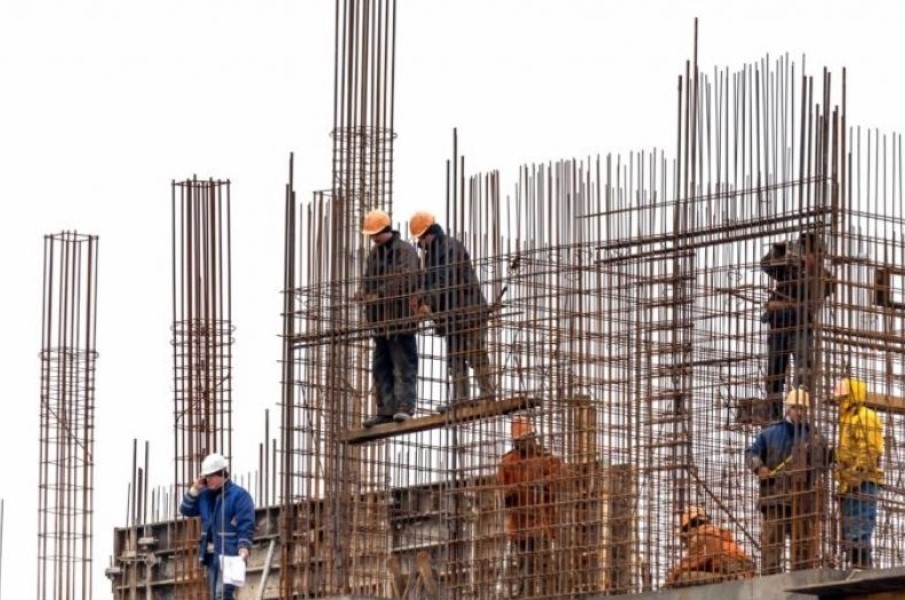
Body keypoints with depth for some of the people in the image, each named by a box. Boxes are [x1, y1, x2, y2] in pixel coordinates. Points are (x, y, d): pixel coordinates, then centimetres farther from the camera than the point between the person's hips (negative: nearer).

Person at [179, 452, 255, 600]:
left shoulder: (239, 495, -6)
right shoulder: (205, 495, 15)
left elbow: (247, 527, -11)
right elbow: (186, 510, 15)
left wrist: (243, 551, -22)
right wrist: (195, 489, 3)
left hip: (230, 555, -8)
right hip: (211, 556, 8)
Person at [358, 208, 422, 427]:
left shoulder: (405, 251, -6)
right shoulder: (374, 254, 18)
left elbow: (405, 280, -16)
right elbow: (368, 280, 20)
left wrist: (379, 295, -16)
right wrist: (364, 293, -3)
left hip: (400, 317, -8)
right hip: (379, 319, 8)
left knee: (404, 365, -9)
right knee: (381, 367, 7)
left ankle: (404, 406, -13)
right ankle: (386, 410, 10)